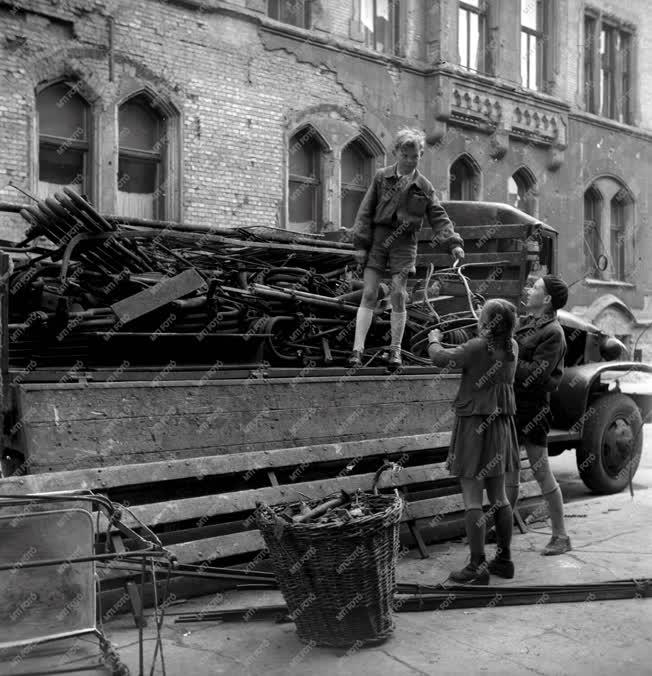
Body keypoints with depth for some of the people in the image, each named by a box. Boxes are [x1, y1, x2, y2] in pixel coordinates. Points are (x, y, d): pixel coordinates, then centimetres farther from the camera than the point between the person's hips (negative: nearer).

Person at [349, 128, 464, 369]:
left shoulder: (424, 186, 5)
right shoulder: (382, 177, 3)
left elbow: (439, 217, 4)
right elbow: (366, 211, 2)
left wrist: (453, 242, -10)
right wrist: (360, 243, -4)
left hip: (405, 242, 0)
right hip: (378, 237, 0)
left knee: (398, 295, -3)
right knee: (369, 294, -3)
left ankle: (395, 349, 9)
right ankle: (357, 349, -3)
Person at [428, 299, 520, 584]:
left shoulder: (478, 347, -18)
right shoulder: (512, 347, 2)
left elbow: (440, 358, -9)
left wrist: (434, 339, 10)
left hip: (474, 426, -7)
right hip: (501, 424, 7)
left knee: (472, 499, -2)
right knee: (498, 496, 15)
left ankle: (478, 567, 1)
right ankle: (504, 559, 24)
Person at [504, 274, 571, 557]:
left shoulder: (553, 332, -14)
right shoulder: (525, 322, 12)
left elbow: (536, 374, -21)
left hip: (533, 407, -8)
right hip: (510, 403, 8)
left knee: (542, 473, 1)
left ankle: (560, 536, 14)